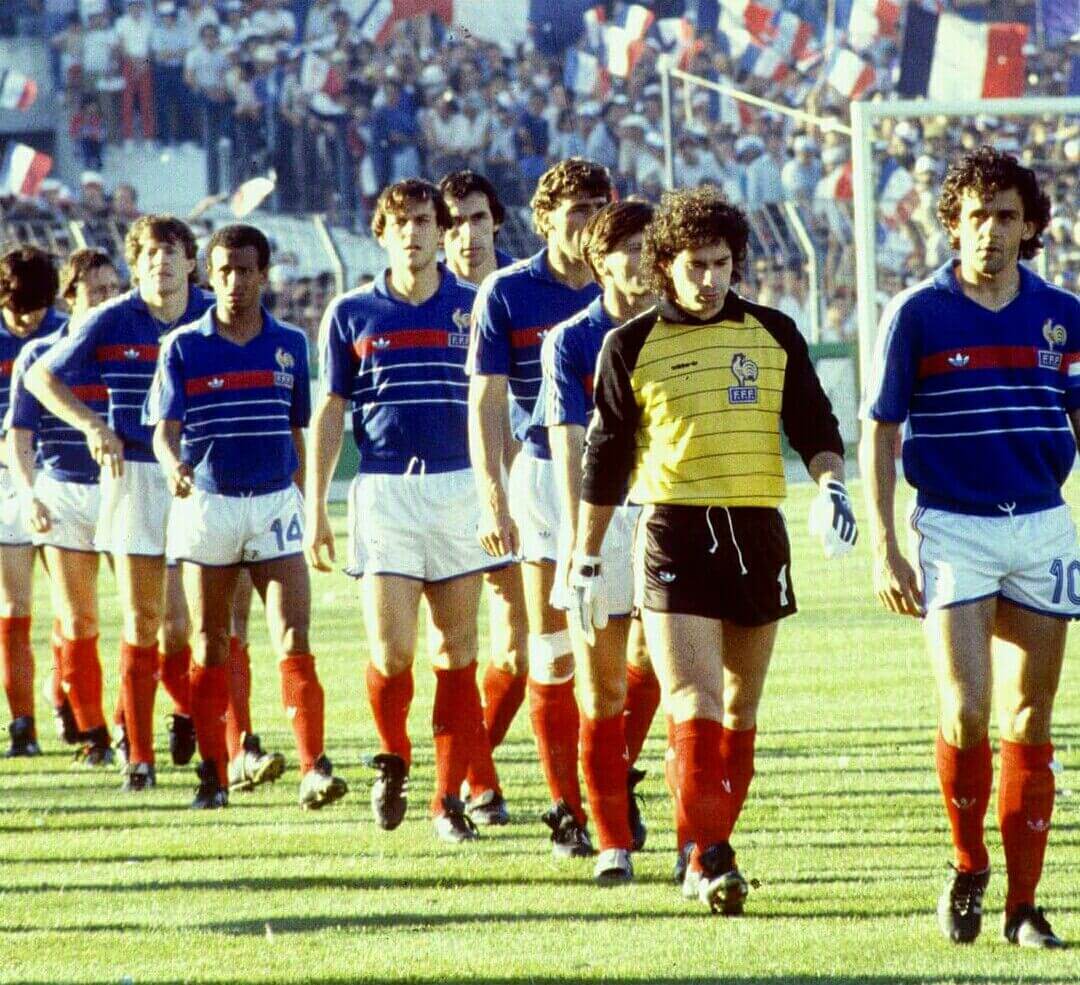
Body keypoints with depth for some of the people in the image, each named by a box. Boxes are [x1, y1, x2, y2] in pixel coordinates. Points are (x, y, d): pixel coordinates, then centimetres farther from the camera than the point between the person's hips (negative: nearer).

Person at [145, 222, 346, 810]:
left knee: (294, 640, -10)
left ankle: (313, 769, -16)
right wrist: (173, 465, -27)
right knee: (210, 647, 5)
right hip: (206, 503, -1)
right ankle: (214, 771, 12)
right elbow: (164, 428, -5)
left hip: (275, 503, 1)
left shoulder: (290, 344, 7)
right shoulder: (183, 347, 0)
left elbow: (298, 431, 14)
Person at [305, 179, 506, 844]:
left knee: (457, 652, 0)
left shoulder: (474, 309, 6)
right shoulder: (352, 314, 6)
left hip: (460, 490, 1)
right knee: (391, 649, -9)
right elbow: (329, 414, 9)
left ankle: (449, 796, 6)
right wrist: (316, 509, 4)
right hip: (383, 492, -1)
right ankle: (393, 758, 19)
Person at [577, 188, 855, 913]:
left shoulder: (774, 335, 9)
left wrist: (831, 485, -10)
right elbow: (606, 457, 9)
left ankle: (709, 853, 18)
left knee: (740, 710, 8)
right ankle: (710, 855, -17)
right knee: (694, 704, -14)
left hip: (757, 529, 3)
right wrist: (586, 560, 11)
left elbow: (814, 425, 11)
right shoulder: (632, 347, 4)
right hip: (673, 531, -3)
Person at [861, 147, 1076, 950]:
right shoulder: (917, 314, -3)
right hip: (952, 529, -3)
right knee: (966, 711, -15)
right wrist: (884, 546, -6)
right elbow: (880, 432, 0)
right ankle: (968, 867, 8)